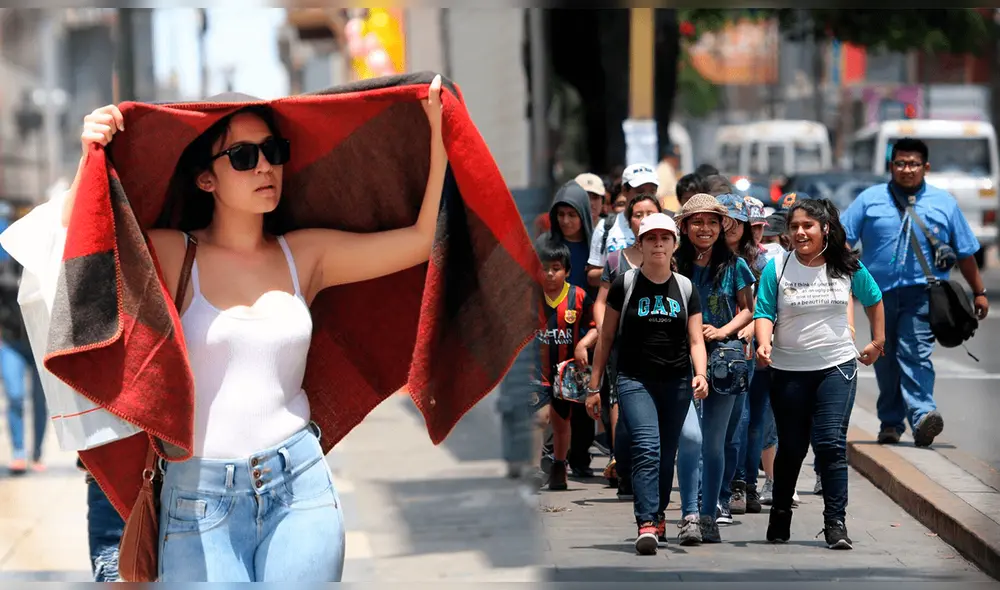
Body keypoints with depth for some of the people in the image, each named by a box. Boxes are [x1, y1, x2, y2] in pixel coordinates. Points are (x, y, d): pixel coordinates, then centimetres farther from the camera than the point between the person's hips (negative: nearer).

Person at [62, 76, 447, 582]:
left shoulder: (305, 256, 9)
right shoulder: (171, 256, 0)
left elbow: (422, 238, 4)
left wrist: (438, 132, 0)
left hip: (299, 486, 3)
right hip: (199, 498, -3)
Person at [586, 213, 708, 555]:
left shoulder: (685, 289, 8)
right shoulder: (625, 285, 2)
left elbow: (695, 341, 5)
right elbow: (606, 337, 6)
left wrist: (700, 374, -15)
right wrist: (594, 386, 4)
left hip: (676, 383, 3)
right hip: (635, 381, -3)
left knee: (667, 456, 9)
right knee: (647, 448, -19)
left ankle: (657, 516, 27)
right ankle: (646, 525, -25)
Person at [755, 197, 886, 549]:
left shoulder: (847, 267, 1)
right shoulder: (777, 268, -4)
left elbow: (874, 301, 18)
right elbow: (764, 312, -7)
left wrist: (878, 342, 19)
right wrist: (764, 345, -25)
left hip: (836, 367, 0)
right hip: (789, 371, 0)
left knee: (831, 444, -11)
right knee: (791, 447, 8)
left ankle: (835, 523, -10)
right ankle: (780, 515, 27)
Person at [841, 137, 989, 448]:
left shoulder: (944, 203, 10)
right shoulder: (870, 200, 8)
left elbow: (965, 252, 15)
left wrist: (979, 292, 17)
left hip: (922, 293, -2)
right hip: (880, 292, 2)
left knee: (915, 353, -19)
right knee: (885, 360, 7)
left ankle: (921, 415, -30)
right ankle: (891, 423, 17)